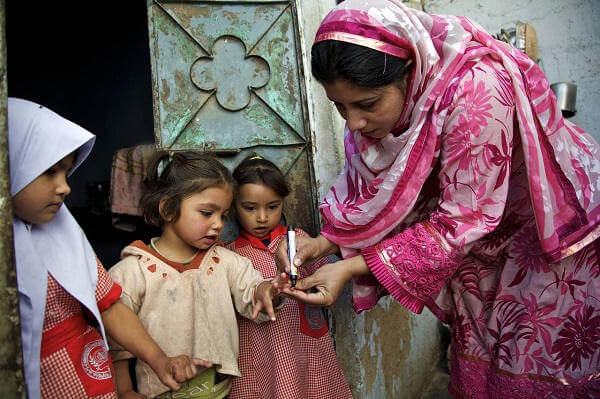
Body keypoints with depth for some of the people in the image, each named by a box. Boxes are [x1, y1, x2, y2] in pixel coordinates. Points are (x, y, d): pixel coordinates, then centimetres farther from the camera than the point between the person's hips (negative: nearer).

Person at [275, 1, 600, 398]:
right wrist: (325, 242, -24)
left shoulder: (475, 89, -36)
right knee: (477, 354, 15)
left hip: (557, 232, -5)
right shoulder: (382, 99, -14)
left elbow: (461, 223, -33)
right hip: (489, 237, 6)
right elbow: (375, 192, -8)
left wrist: (350, 268, -34)